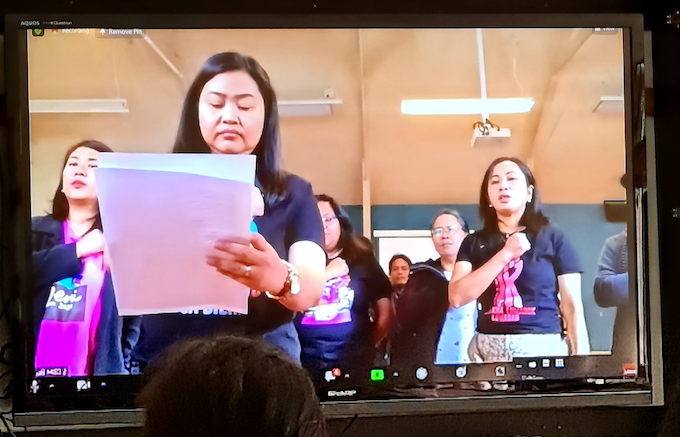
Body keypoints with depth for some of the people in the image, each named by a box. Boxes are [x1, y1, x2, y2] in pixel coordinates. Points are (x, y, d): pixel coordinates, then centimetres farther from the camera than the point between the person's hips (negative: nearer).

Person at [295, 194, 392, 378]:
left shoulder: (362, 260, 7)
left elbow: (385, 311, 10)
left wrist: (370, 349, 10)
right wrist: (326, 273, -10)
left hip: (353, 365, 1)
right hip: (304, 365, -1)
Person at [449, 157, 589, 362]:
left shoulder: (553, 238, 4)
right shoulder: (474, 243, 10)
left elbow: (572, 306, 2)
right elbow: (457, 297, -4)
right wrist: (505, 254, -8)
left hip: (543, 347, -2)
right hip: (487, 350, 2)